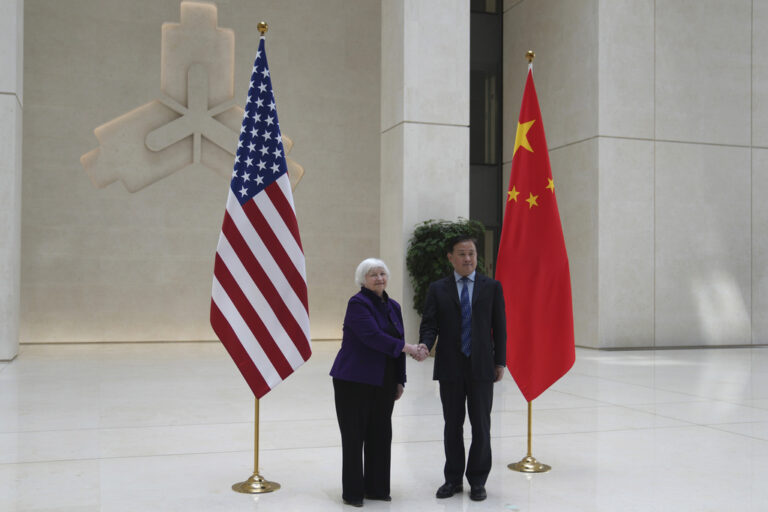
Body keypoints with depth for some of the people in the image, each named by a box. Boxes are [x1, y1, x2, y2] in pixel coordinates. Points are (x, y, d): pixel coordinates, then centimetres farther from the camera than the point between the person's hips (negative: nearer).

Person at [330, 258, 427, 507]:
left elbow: (396, 345, 14)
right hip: (355, 381, -6)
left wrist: (400, 380, 10)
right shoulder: (358, 303, -11)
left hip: (383, 382, 6)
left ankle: (377, 487, 22)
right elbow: (373, 336, -24)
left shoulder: (393, 306, 12)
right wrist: (407, 348, -27)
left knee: (381, 435, 9)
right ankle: (352, 491, 13)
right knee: (354, 435, 1)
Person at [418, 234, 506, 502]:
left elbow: (499, 327, 5)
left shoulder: (492, 287, 5)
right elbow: (429, 324, -1)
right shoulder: (437, 289, 5)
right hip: (450, 368, 1)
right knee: (452, 426, 9)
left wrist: (500, 361, 0)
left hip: (481, 367, 0)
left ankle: (477, 481, 18)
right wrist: (424, 345, -22)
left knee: (481, 427, 4)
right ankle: (453, 479, 22)